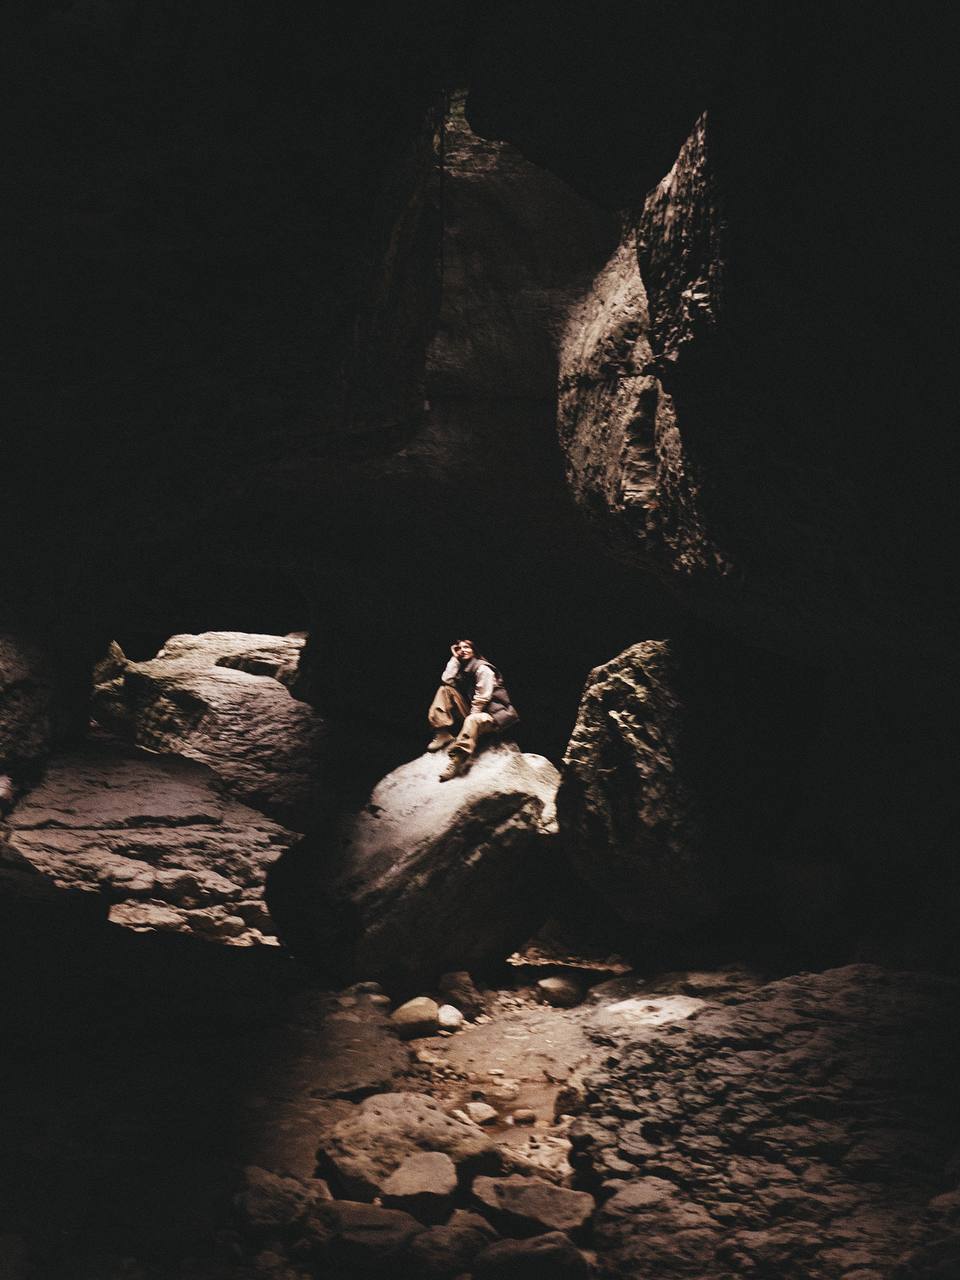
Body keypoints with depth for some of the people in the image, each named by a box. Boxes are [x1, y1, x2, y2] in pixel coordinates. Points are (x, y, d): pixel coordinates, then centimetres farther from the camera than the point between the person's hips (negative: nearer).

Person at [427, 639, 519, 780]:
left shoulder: (482, 668, -8)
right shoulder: (463, 669, 15)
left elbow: (482, 698, -15)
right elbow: (447, 681, -2)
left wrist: (471, 715, -18)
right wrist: (454, 658, 1)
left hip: (493, 713, -8)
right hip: (473, 711, 8)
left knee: (472, 721, -41)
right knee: (445, 690, -2)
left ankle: (456, 760, -54)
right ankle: (443, 735, -13)